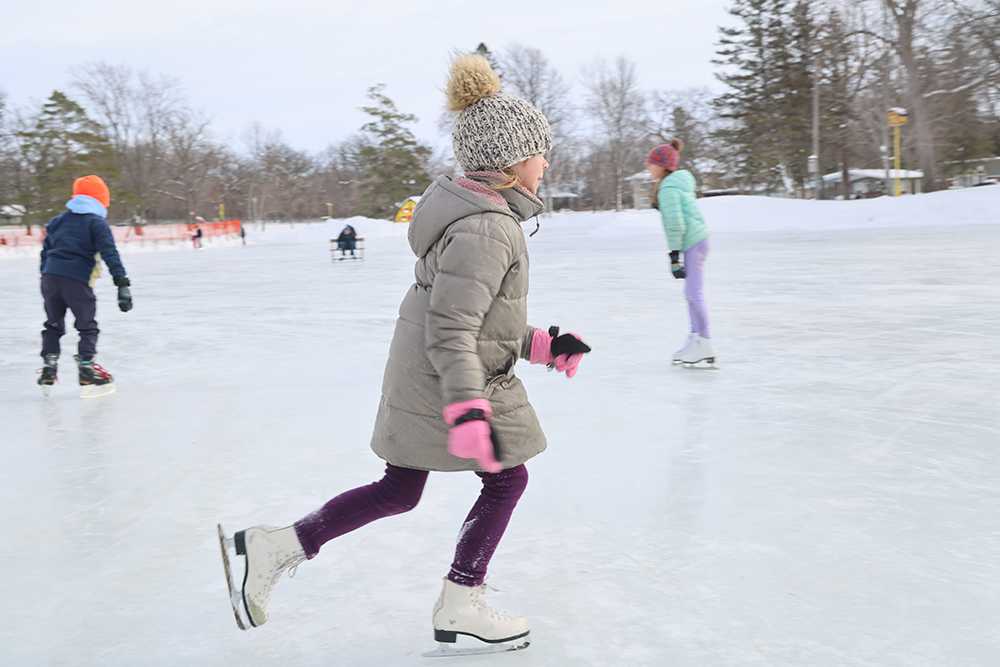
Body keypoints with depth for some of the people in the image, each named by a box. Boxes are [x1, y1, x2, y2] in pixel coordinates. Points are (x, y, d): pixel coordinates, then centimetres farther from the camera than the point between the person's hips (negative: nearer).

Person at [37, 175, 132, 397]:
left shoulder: (57, 220, 20)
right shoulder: (97, 223, 2)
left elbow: (45, 252, 23)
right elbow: (110, 254, -9)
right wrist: (122, 283, -13)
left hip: (50, 277, 5)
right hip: (77, 281, -5)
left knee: (53, 326, 19)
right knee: (88, 327, 6)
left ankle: (48, 373, 16)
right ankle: (87, 377, 1)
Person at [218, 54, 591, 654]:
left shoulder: (475, 210, 11)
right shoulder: (485, 228, -22)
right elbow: (450, 330, -27)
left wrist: (542, 345, 18)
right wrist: (468, 413, -32)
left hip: (419, 378, 10)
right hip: (452, 383, -10)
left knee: (398, 492, 16)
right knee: (506, 479, 8)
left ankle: (274, 547, 18)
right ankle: (459, 609, 20)